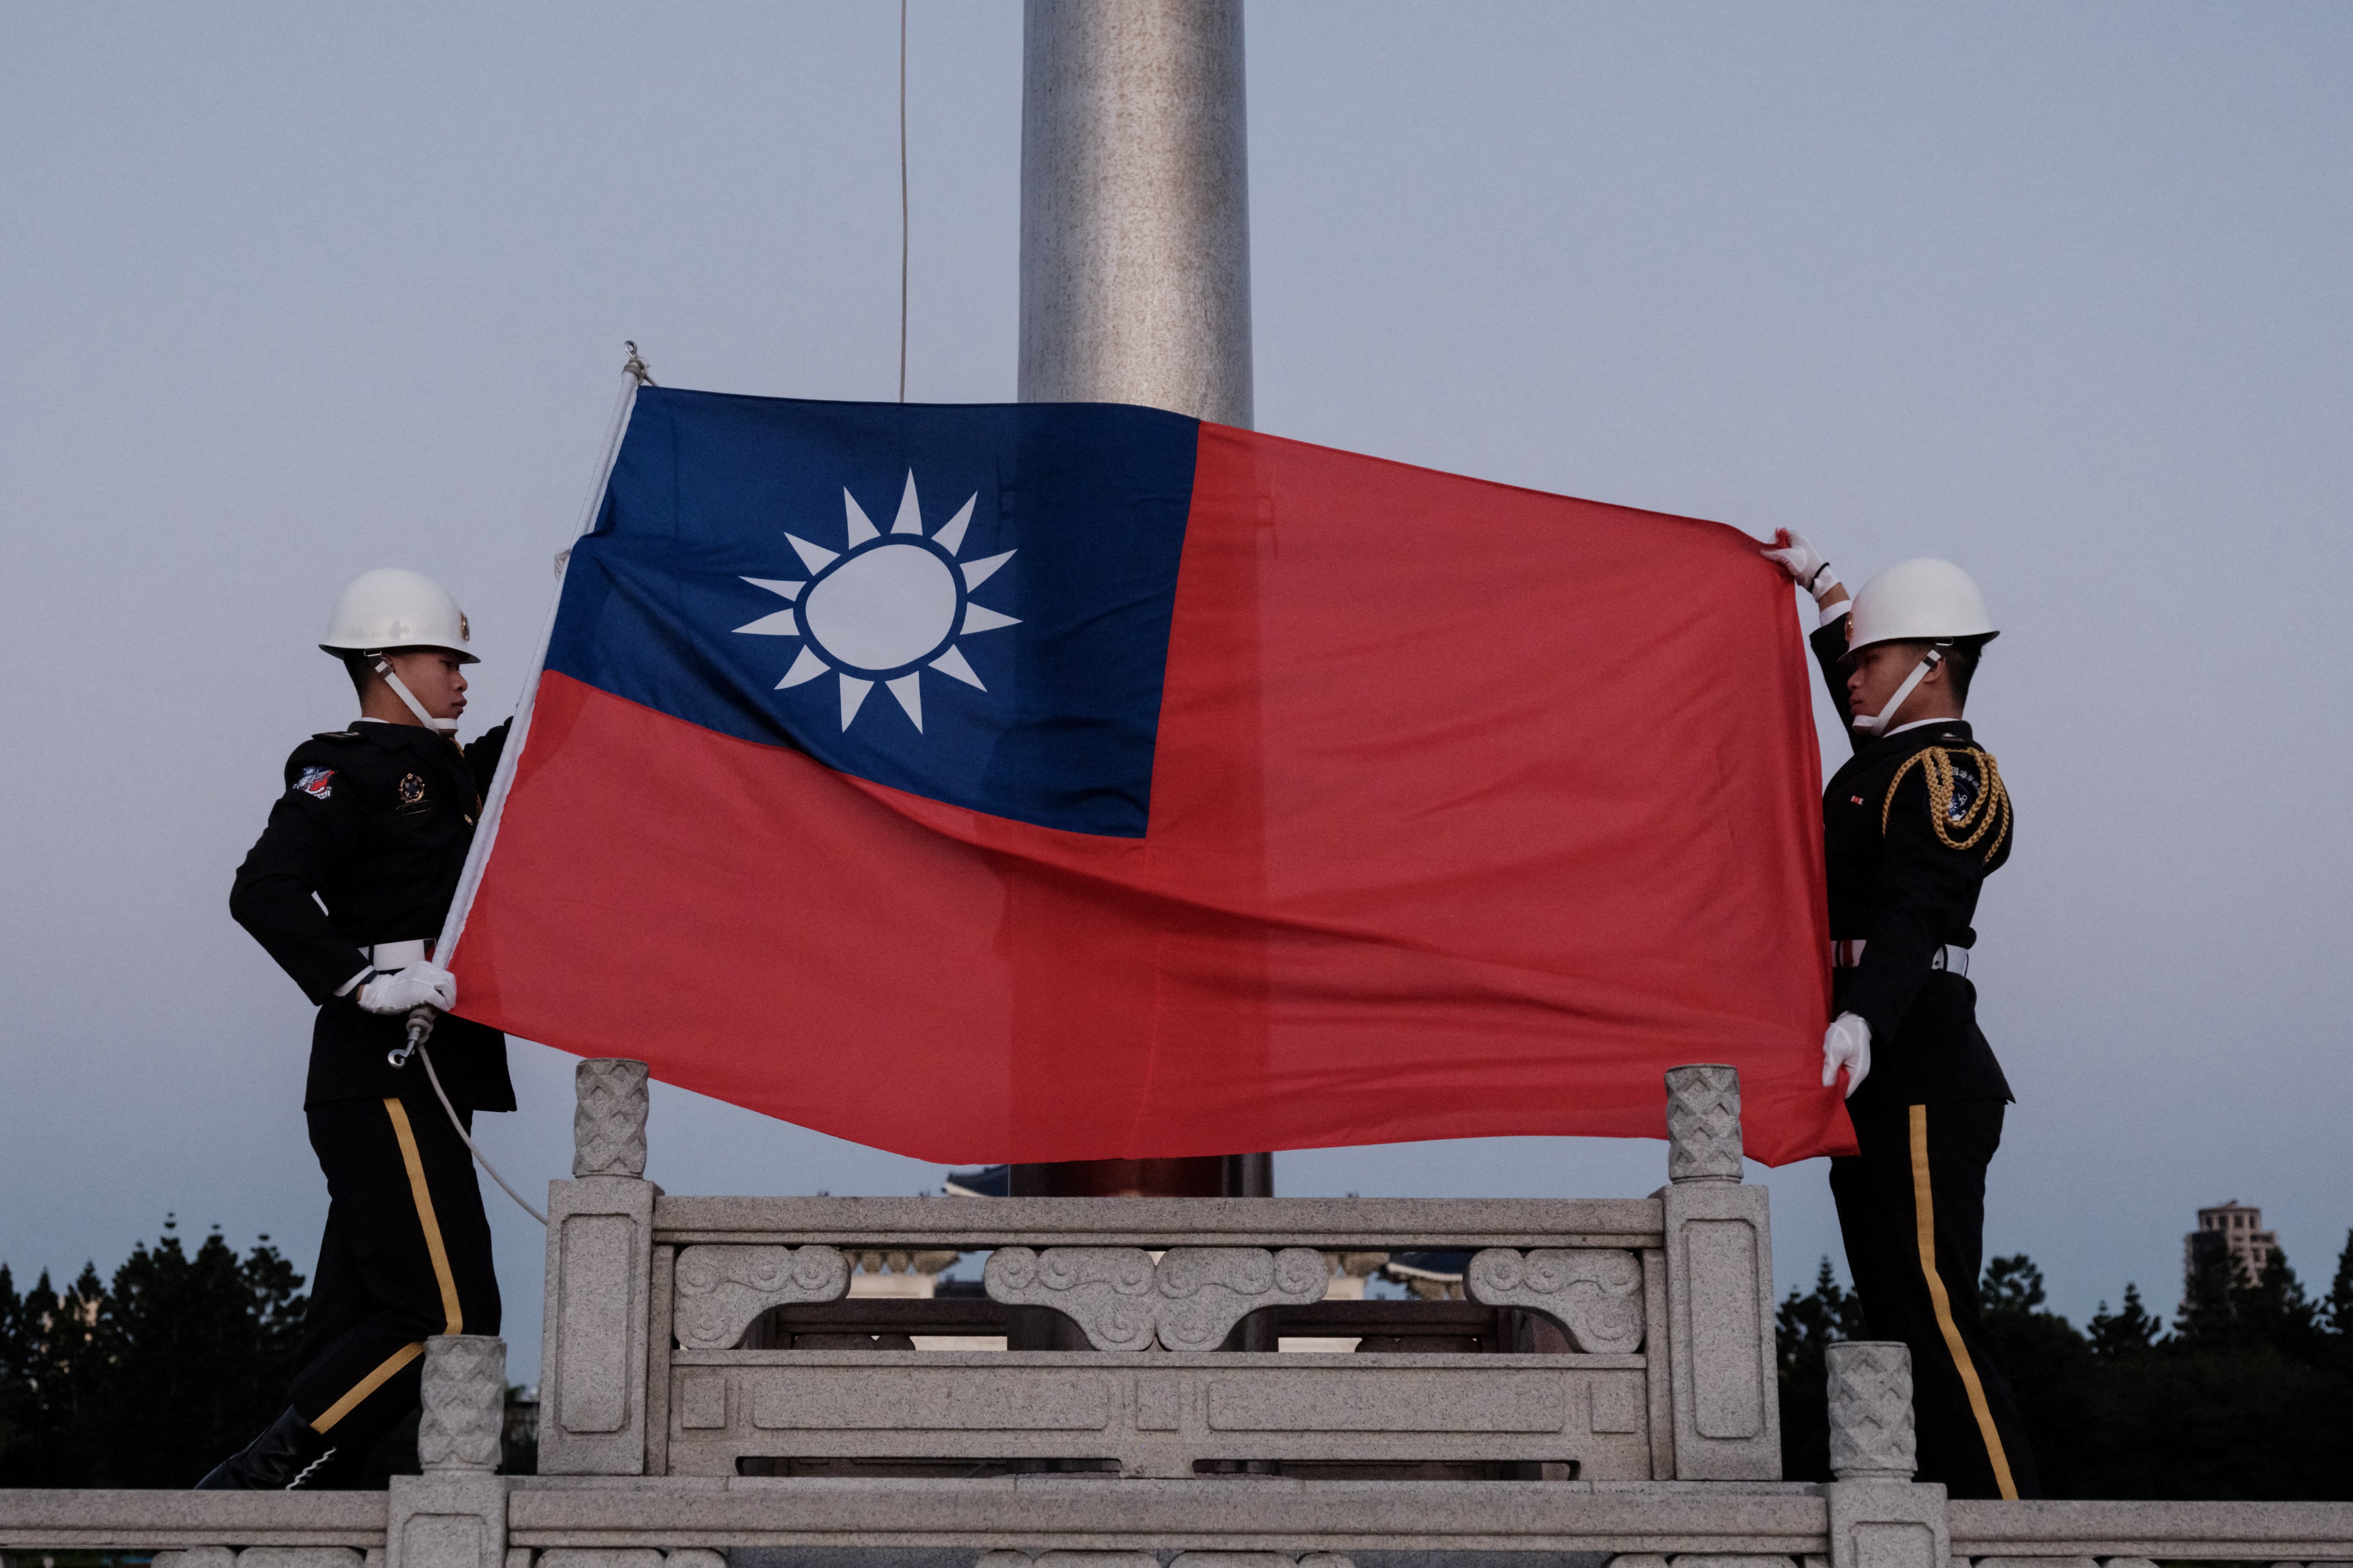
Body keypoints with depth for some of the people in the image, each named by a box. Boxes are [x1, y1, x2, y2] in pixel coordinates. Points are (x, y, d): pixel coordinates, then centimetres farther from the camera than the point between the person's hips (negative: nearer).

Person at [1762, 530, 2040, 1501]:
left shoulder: (1946, 775, -10)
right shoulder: (1898, 759, 19)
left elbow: (1912, 915, -26)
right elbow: (1863, 694, 43)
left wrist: (1862, 1021, -40)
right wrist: (1822, 585, 50)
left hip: (1916, 1075, -10)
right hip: (1886, 1080, 10)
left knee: (1935, 1314, -14)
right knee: (1902, 1314, 9)